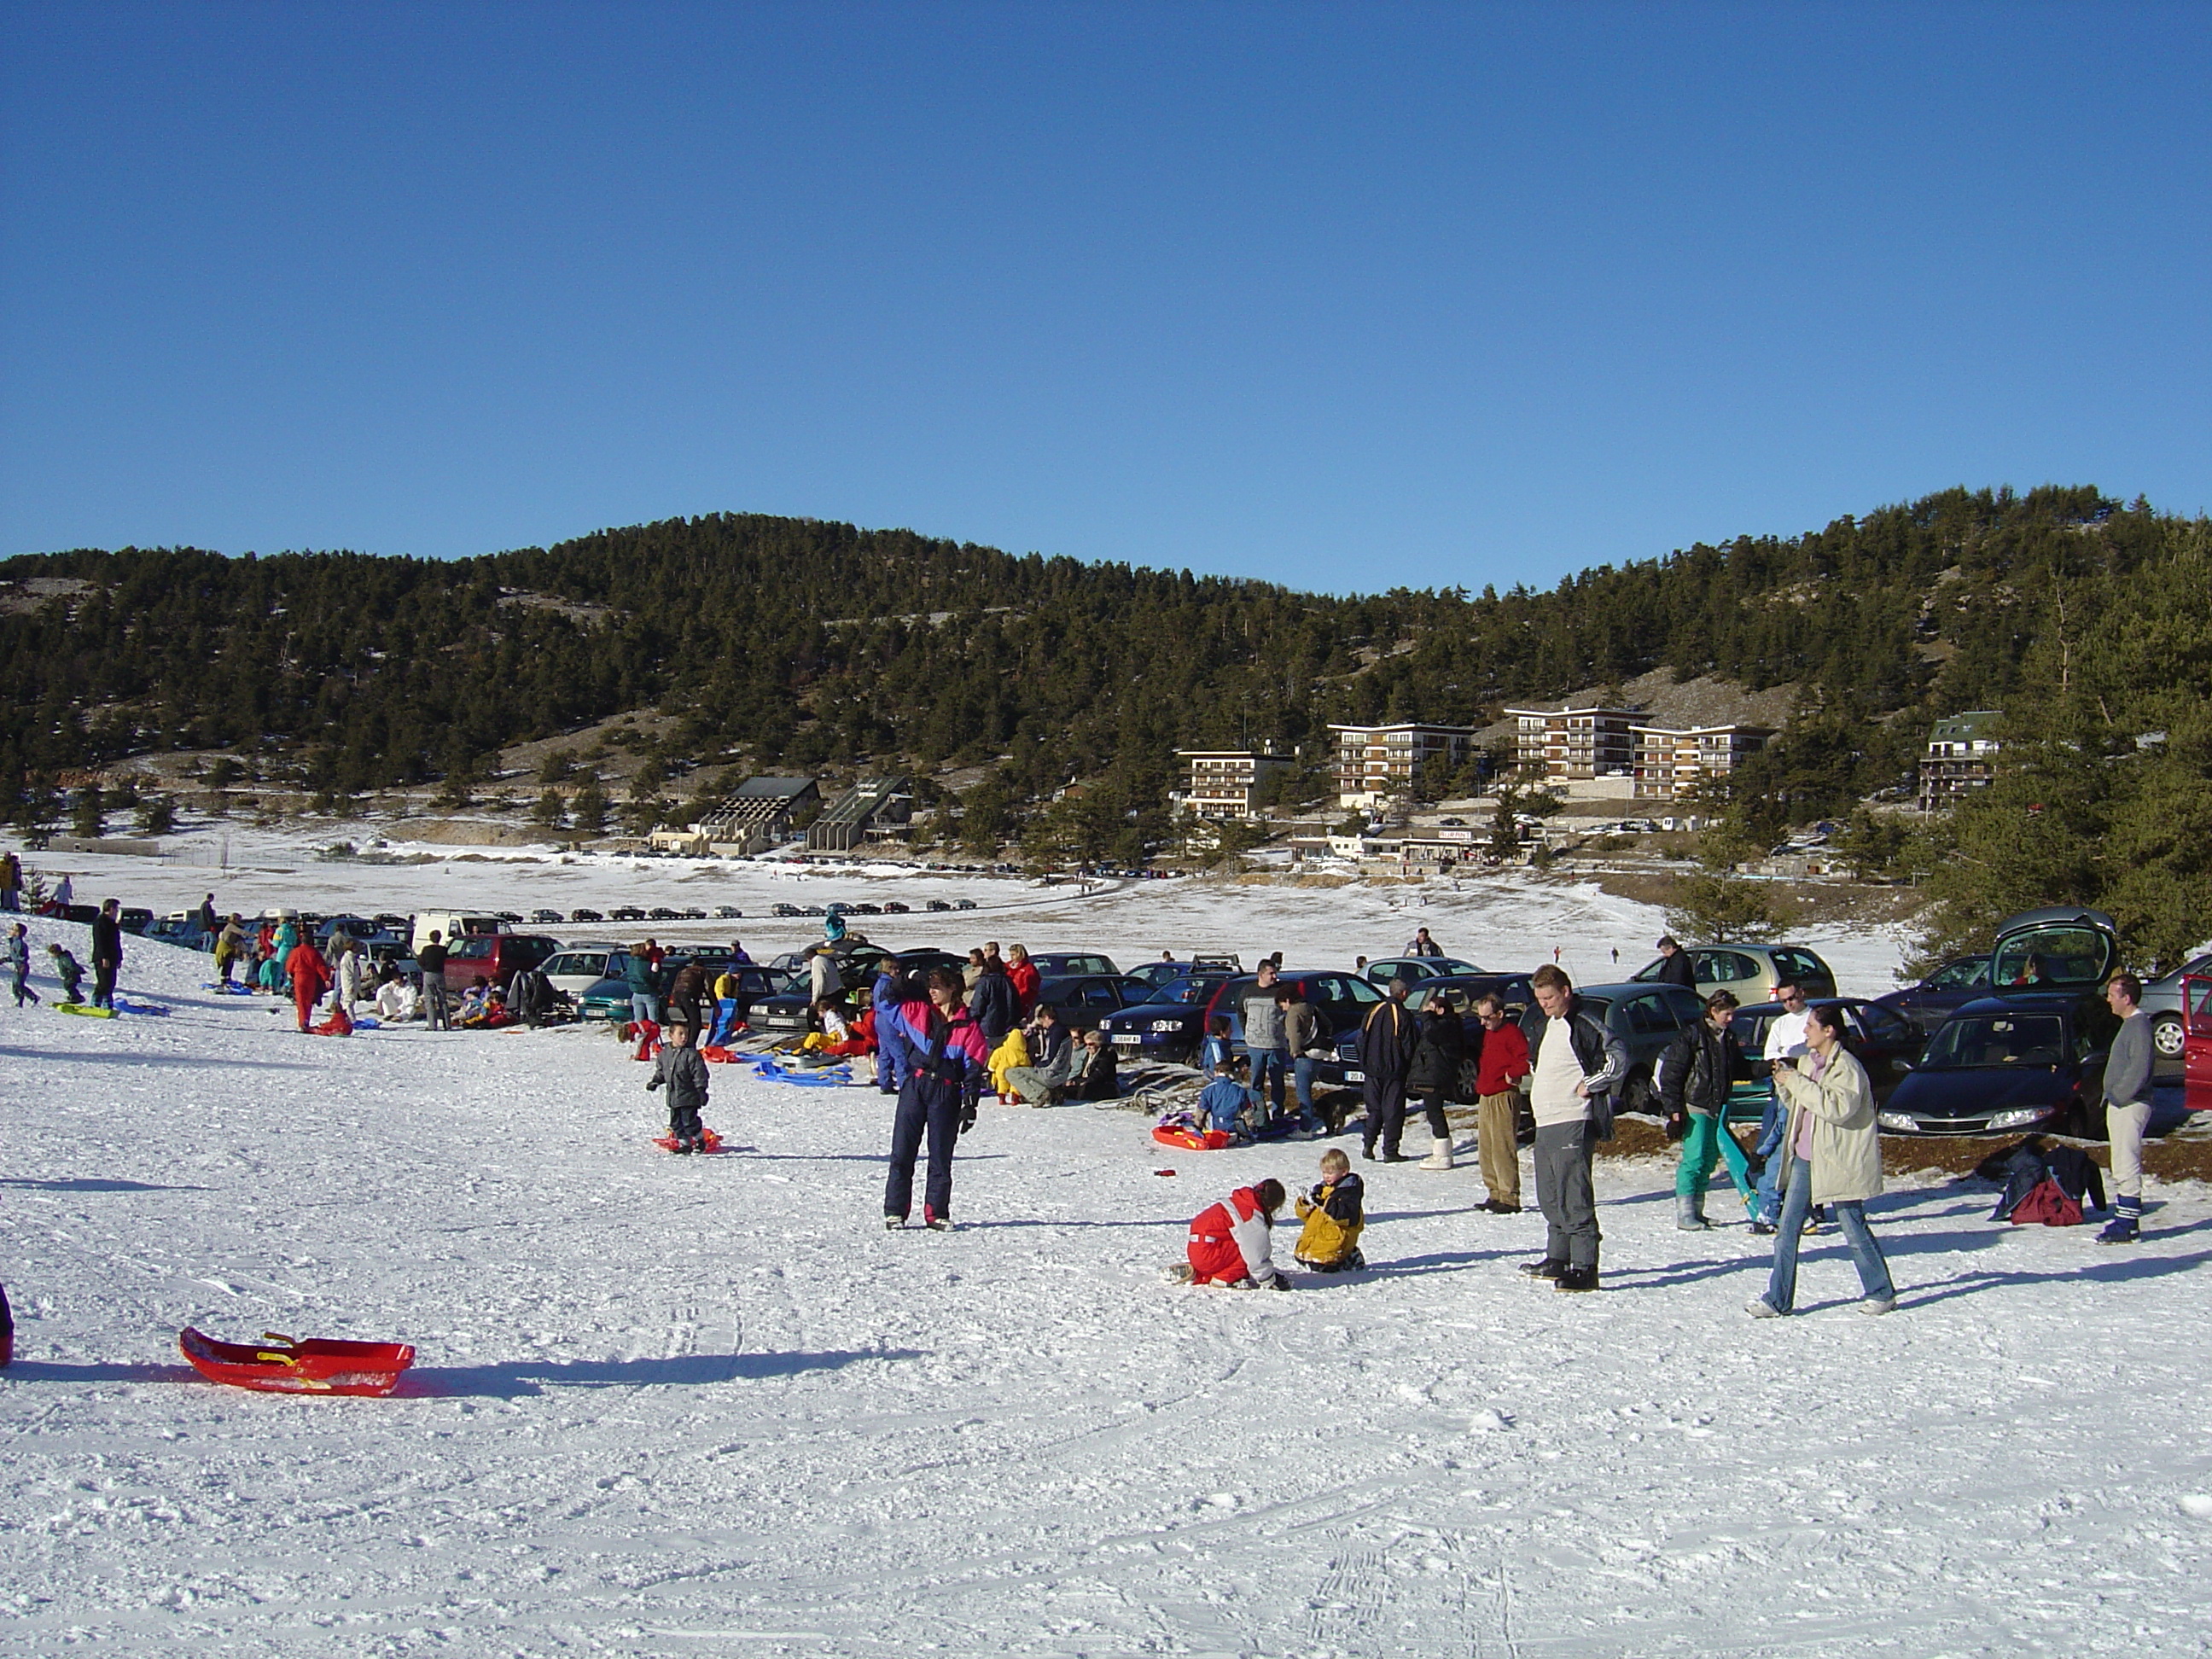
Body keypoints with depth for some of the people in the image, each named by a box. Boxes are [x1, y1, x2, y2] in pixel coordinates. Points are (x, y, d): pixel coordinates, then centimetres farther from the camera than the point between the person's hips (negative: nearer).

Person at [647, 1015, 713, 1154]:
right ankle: (684, 1144, 22)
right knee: (676, 1122, 10)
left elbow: (699, 1073, -12)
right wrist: (655, 1082, 8)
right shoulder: (665, 1053, 7)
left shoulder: (691, 1053, -11)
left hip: (689, 1096, -6)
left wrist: (701, 1089, -16)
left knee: (689, 1120, -5)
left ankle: (700, 1140, 14)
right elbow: (661, 1070, 21)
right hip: (673, 1096, 6)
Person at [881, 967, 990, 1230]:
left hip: (946, 1093, -2)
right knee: (902, 1152, -1)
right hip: (914, 1087, 2)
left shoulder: (968, 1026, 3)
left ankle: (937, 1214, 12)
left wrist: (970, 1104, -5)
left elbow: (974, 1067, 1)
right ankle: (895, 1212, 3)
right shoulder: (916, 1012, 10)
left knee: (941, 1157, 5)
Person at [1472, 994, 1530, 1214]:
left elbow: (1527, 1060, -21)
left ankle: (1510, 1199, -10)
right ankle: (1496, 1194, 18)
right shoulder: (1488, 1033, 18)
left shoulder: (1511, 1032, -11)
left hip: (1504, 1097, -10)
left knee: (1503, 1148, -11)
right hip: (1486, 1097, 10)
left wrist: (1511, 1074, -17)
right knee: (1486, 1148, 11)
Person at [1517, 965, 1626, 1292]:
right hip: (1545, 1123, 10)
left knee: (1574, 1197, -12)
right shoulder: (1542, 1024, 18)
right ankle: (1558, 1259, 25)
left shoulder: (1583, 1025, -10)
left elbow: (1619, 1058, -18)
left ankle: (1584, 1267, -12)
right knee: (1550, 1198, 15)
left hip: (1573, 1123, -10)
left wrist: (1588, 1086, -15)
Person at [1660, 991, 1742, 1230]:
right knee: (1694, 1158, -12)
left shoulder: (1728, 1039, 14)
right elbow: (1670, 1073, -9)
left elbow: (1738, 1070, 21)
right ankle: (1684, 1213, -8)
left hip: (1717, 1109, 7)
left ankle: (1696, 1210, 17)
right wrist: (1674, 1107, -13)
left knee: (1709, 1160, 9)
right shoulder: (1692, 1036, -8)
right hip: (1695, 1107, -7)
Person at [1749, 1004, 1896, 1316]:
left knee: (1855, 1231, 5)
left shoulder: (1847, 1067, -14)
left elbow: (1838, 1107, -28)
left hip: (1837, 1160, -8)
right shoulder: (1807, 1061, 11)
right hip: (1804, 1159, 8)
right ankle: (1777, 1299, 8)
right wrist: (1785, 1085, 1)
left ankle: (1881, 1293, 22)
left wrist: (1797, 1083, -23)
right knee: (1788, 1229, 4)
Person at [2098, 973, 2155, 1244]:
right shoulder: (2128, 1025, 17)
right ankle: (2123, 1220, 18)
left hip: (2130, 1106, -11)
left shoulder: (2139, 1025, -15)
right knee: (2121, 1169, 13)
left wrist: (2119, 1097, -16)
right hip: (2120, 1106, 11)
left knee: (2127, 1167, -9)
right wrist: (2110, 1098, 15)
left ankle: (2128, 1226, -8)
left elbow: (2139, 1070, -22)